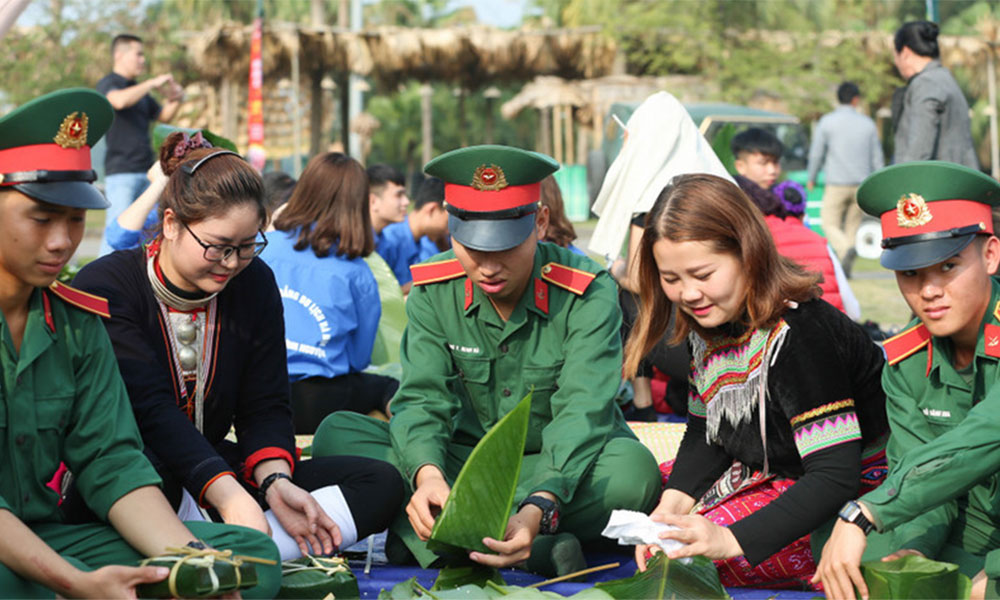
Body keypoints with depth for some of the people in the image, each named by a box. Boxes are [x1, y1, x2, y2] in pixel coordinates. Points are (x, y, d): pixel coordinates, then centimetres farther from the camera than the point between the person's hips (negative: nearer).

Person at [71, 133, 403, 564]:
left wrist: (275, 482, -20)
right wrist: (230, 497, -38)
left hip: (216, 469, 6)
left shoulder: (254, 283, 5)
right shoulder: (105, 289, -12)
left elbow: (265, 406, 2)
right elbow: (152, 410, -25)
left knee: (379, 483, -12)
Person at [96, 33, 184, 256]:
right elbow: (119, 100, -26)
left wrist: (175, 100, 10)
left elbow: (163, 116, 30)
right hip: (121, 171, -8)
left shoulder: (139, 89, 20)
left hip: (145, 171, 8)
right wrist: (153, 83, -18)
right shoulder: (107, 84, -3)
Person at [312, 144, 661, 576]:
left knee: (633, 468, -37)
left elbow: (581, 415, -26)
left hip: (561, 469, -2)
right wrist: (428, 474, -39)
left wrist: (538, 510, -46)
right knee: (337, 434, -19)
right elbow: (423, 398, -14)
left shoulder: (588, 293, -16)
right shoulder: (433, 290, -7)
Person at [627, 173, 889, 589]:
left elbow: (835, 476, -32)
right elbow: (704, 435, 7)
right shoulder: (708, 324, -3)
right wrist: (670, 505, -13)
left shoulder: (799, 335, -29)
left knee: (696, 555, -24)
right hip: (770, 476, 9)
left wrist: (730, 540, -39)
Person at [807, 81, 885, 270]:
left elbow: (816, 153, 0)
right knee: (852, 226, 12)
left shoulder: (827, 122, -2)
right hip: (862, 184, 3)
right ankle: (845, 268, 9)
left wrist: (811, 179, 14)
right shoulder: (868, 124, 7)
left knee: (830, 223, 2)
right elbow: (877, 158, 10)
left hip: (837, 184, -3)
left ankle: (845, 249, -26)